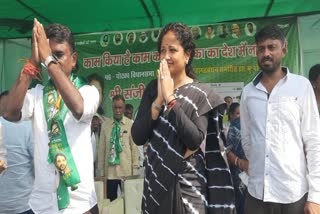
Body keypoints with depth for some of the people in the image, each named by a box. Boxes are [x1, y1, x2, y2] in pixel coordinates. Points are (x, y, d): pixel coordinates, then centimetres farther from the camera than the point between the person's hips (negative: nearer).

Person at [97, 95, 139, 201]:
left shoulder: (130, 124, -2)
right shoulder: (105, 125, 3)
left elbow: (134, 147, 0)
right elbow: (101, 148, 5)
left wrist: (135, 168, -2)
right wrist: (101, 170, 5)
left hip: (126, 170, -1)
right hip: (110, 170, 2)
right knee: (110, 200, 8)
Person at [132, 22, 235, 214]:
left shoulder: (201, 93, -7)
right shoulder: (153, 88, 2)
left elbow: (195, 141, -20)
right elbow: (138, 137, -6)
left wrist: (170, 98, -19)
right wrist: (159, 99, -16)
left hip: (188, 183, -3)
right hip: (156, 180, 4)